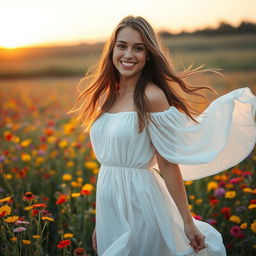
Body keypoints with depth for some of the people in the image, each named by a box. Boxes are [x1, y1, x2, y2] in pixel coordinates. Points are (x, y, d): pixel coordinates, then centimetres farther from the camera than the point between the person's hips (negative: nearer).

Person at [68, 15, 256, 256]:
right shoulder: (107, 95, 6)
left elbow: (168, 164, -14)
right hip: (108, 204, 7)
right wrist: (99, 222, 14)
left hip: (139, 201, -7)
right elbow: (109, 159, 11)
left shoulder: (152, 97, -14)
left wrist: (188, 222, -13)